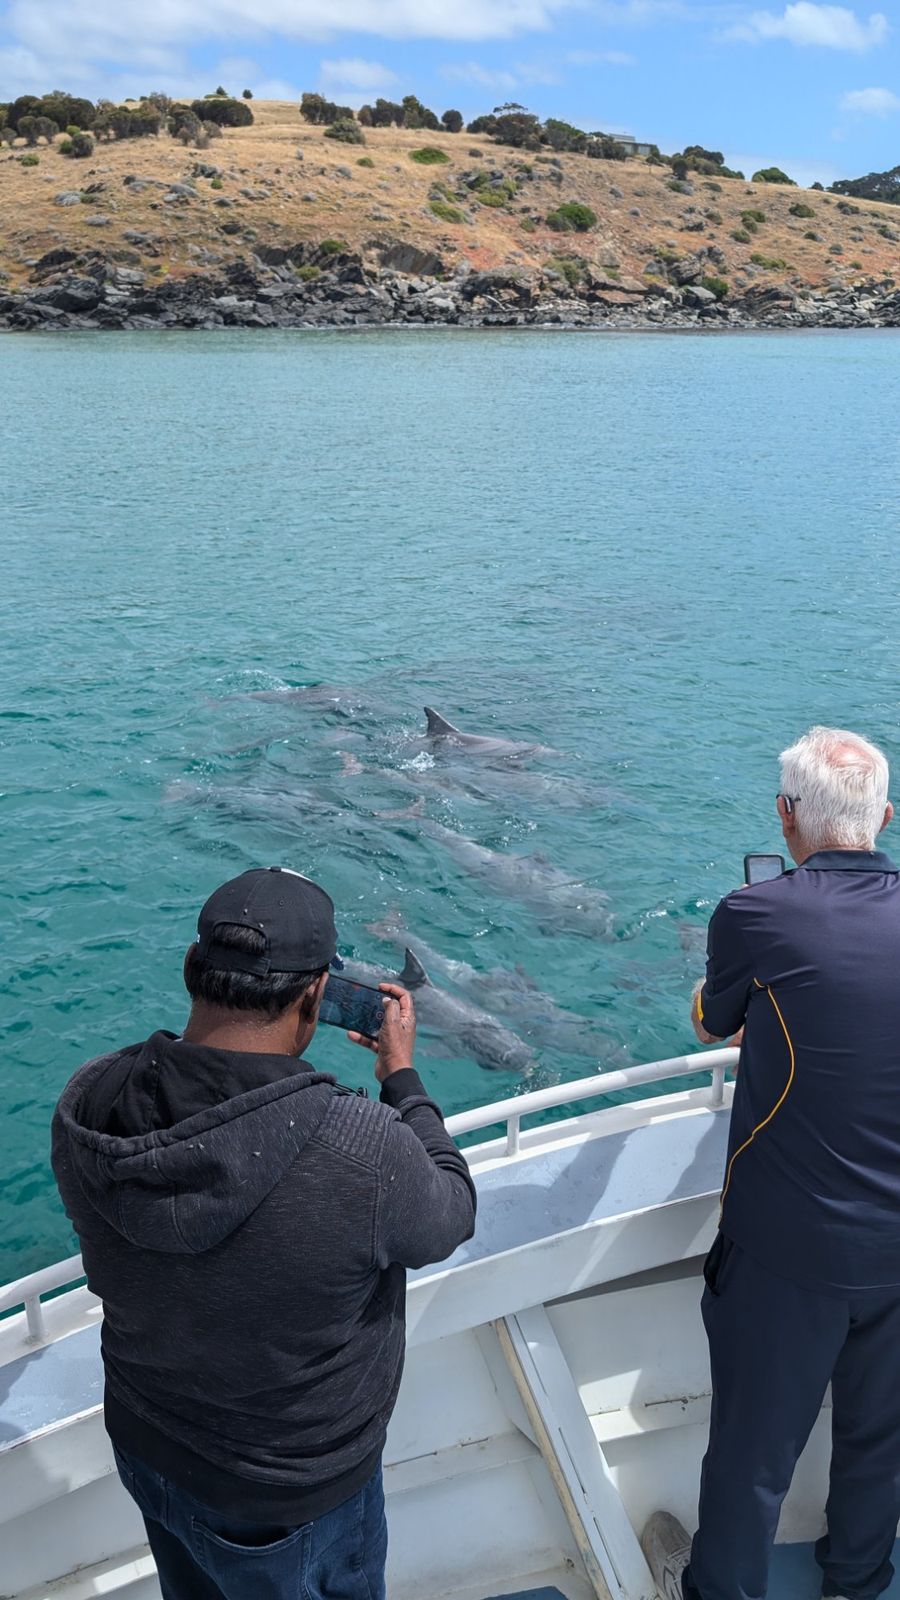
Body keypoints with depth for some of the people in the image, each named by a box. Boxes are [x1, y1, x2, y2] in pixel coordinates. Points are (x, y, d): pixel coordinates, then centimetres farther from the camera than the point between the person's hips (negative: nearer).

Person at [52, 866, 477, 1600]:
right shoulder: (364, 1151, -39)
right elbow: (451, 1215, -16)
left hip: (143, 1451, 5)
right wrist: (401, 1074, -5)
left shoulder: (85, 1106, -24)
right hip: (289, 1497, -4)